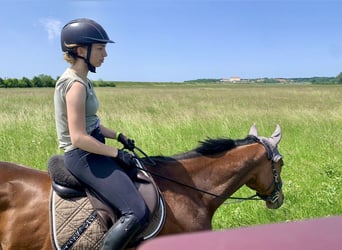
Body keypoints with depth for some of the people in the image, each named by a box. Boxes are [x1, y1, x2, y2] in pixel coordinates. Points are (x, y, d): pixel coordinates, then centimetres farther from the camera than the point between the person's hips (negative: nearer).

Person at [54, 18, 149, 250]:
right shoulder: (75, 85, -20)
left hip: (91, 152, 11)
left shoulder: (82, 80, 10)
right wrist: (117, 153, -17)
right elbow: (79, 138, -25)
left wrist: (119, 136, 9)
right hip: (82, 156, -11)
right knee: (138, 213, -18)